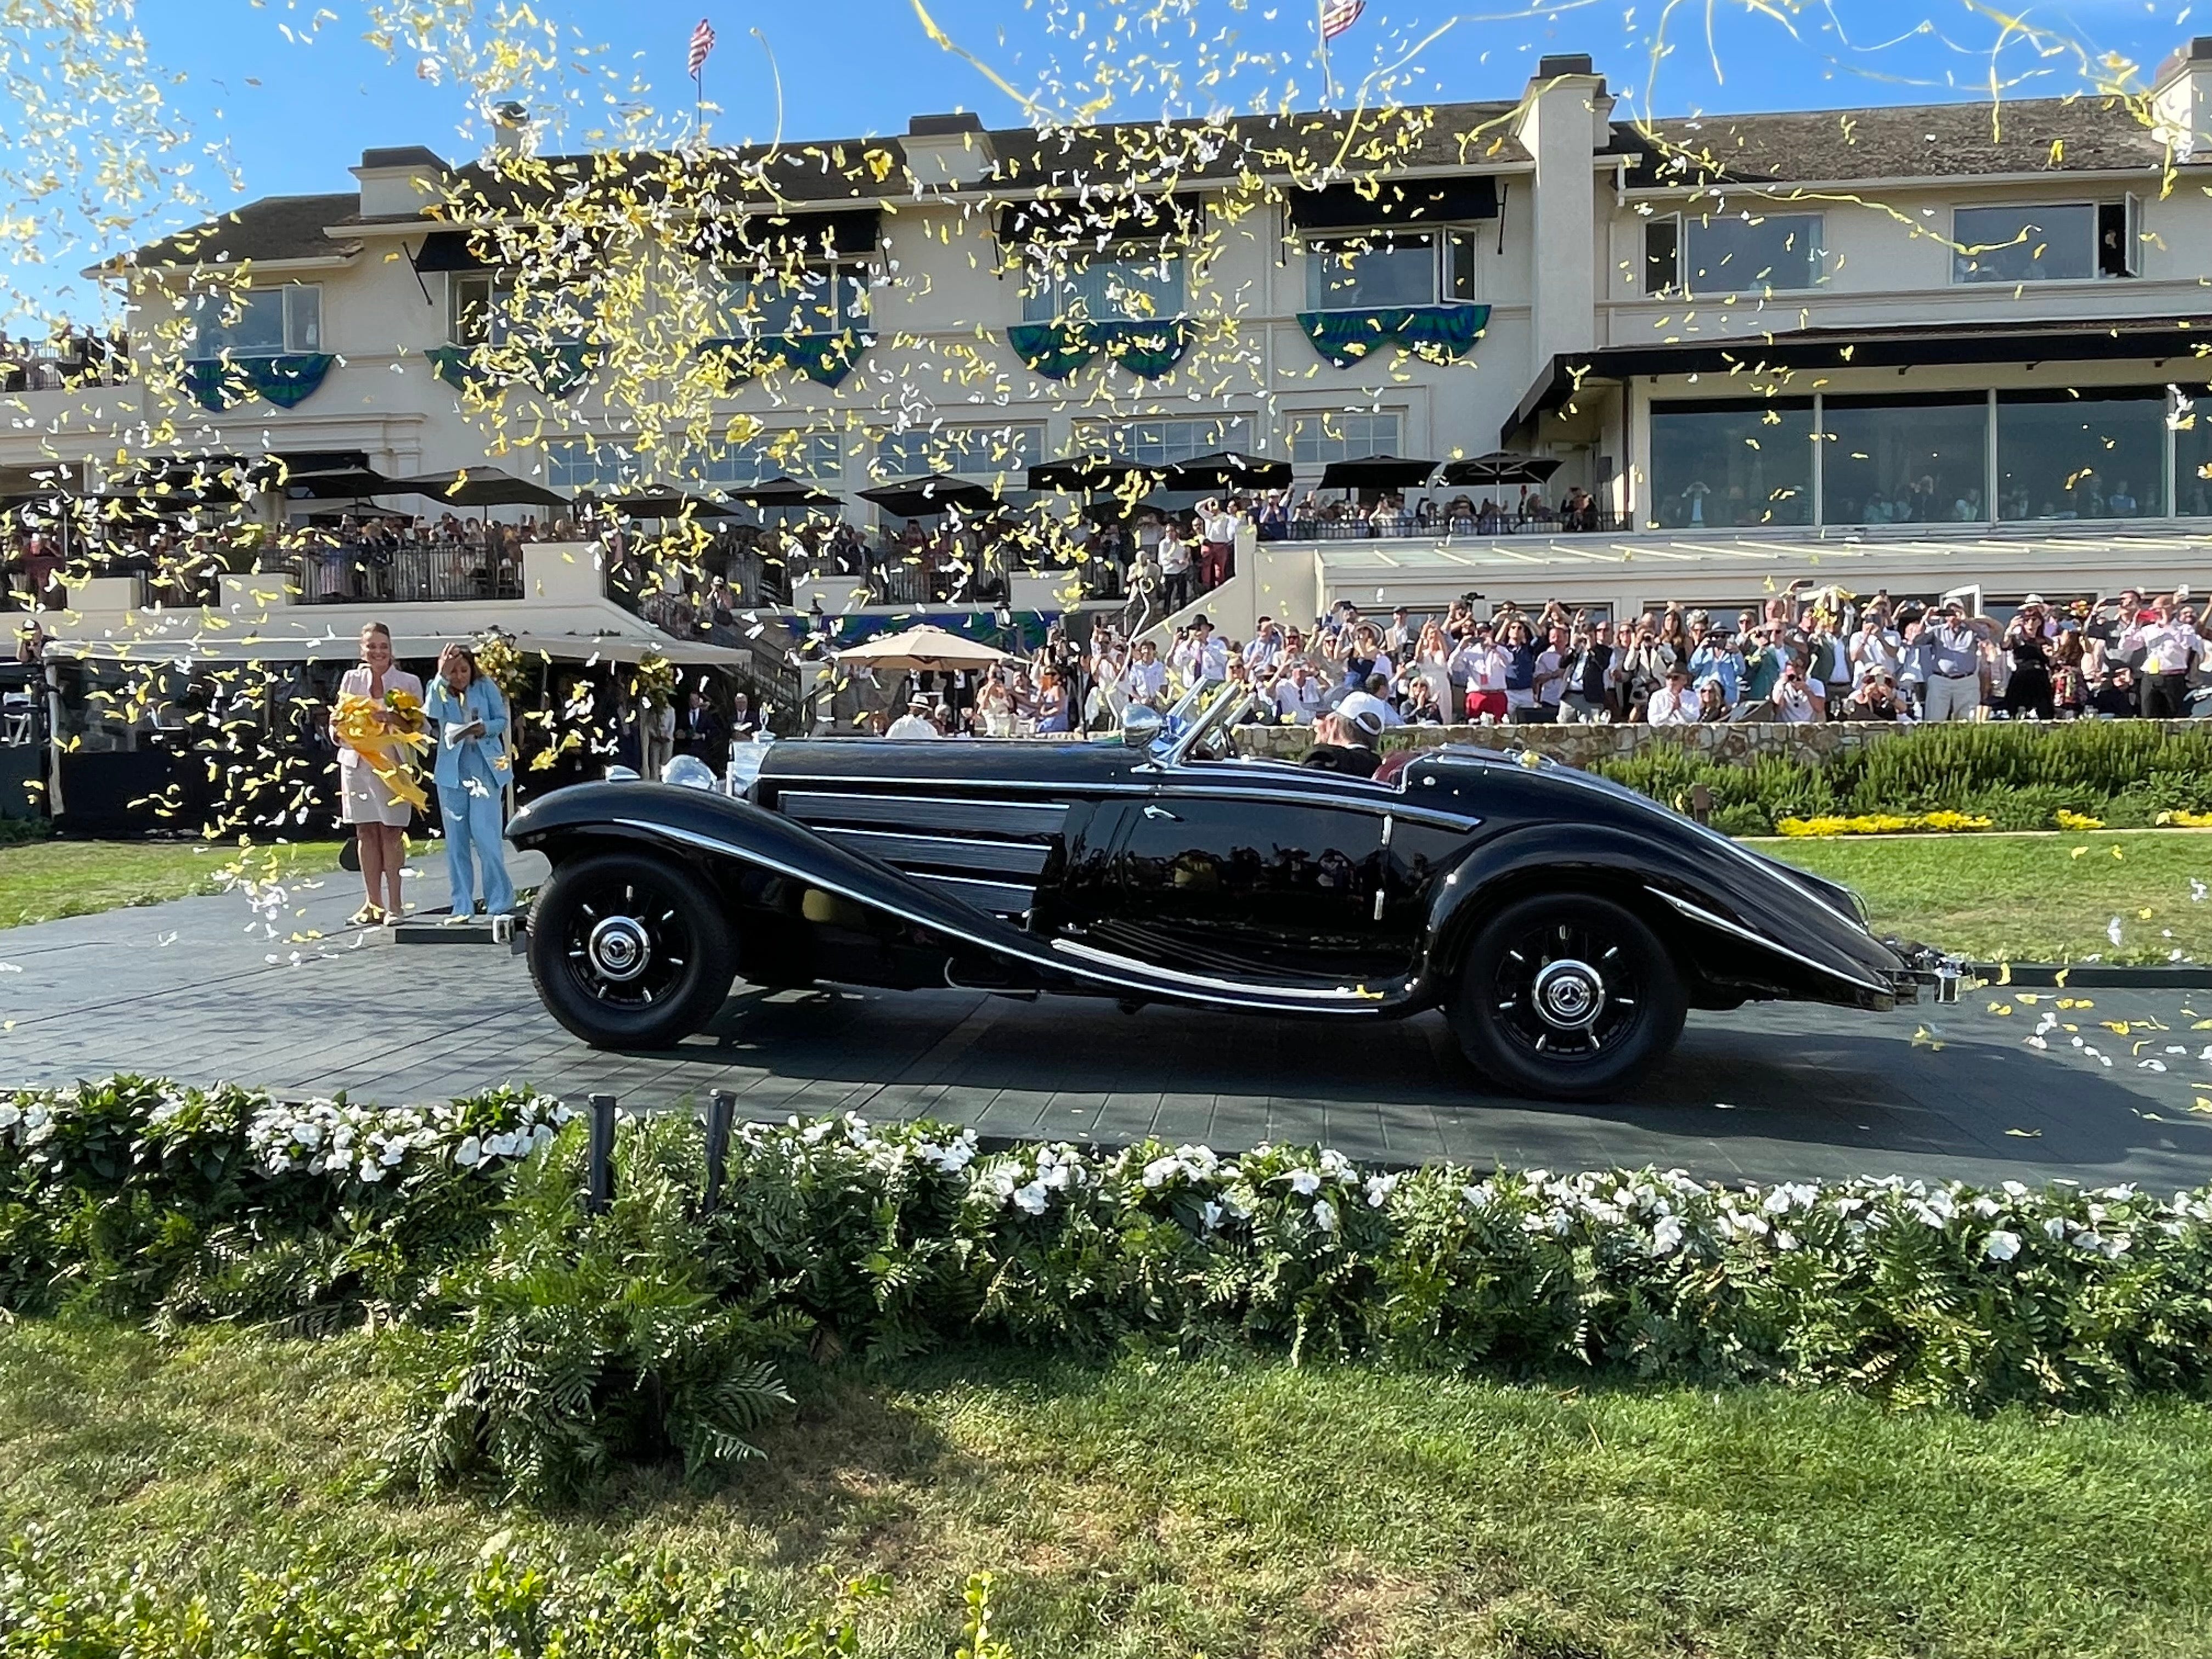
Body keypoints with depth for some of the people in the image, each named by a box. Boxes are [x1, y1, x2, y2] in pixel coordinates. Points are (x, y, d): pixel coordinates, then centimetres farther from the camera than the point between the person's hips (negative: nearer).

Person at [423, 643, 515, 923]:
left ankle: (500, 902, 1)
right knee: (456, 840, 5)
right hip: (452, 771, 3)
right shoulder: (438, 689, 4)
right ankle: (462, 907, 11)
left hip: (486, 768, -3)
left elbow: (502, 720, 3)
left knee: (485, 835, -9)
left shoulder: (485, 687, 1)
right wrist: (441, 677, -21)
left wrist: (484, 728, -17)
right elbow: (433, 714, -16)